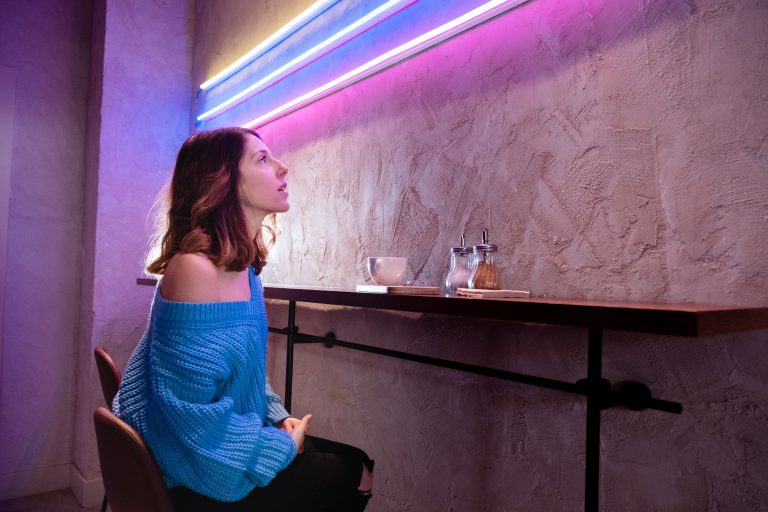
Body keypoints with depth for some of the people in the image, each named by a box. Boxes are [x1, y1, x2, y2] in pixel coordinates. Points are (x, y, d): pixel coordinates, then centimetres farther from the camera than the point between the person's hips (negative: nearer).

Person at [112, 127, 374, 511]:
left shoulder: (244, 265, 1)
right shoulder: (195, 267, -27)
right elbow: (192, 415, -26)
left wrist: (278, 418, 2)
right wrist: (282, 446, -15)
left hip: (231, 438, 8)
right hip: (197, 472, -8)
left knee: (355, 463, 12)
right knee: (350, 478, 2)